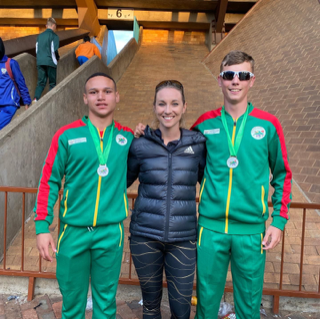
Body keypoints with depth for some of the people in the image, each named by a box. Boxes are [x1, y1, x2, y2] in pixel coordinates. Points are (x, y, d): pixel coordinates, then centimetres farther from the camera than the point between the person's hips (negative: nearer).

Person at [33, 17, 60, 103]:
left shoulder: (40, 36, 13)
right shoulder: (54, 36, -3)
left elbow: (36, 49, 13)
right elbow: (54, 50, -10)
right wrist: (58, 58, 7)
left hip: (40, 62, 5)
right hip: (50, 62, -5)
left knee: (41, 82, 9)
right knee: (52, 83, 5)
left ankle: (36, 98, -8)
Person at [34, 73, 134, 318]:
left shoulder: (128, 138, 2)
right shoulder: (67, 135, -3)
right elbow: (49, 181, -1)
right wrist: (42, 226, -7)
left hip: (111, 232, 1)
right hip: (73, 230, -1)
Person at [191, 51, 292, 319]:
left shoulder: (268, 125, -1)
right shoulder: (205, 124, 2)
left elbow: (283, 175, 6)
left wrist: (279, 221, 2)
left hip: (251, 231, 0)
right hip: (211, 228, 1)